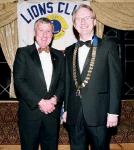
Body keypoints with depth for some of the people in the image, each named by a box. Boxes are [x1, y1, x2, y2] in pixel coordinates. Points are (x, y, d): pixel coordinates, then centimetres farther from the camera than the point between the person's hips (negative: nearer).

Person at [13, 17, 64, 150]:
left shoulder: (59, 55, 12)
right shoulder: (23, 53, 0)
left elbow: (63, 81, 8)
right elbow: (19, 81, -8)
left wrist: (55, 99, -10)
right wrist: (39, 102, -14)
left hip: (52, 112, 3)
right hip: (30, 111, -3)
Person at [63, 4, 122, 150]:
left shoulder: (108, 46, -1)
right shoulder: (69, 51, 12)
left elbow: (115, 80, -5)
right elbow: (68, 82, 14)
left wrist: (113, 111, -10)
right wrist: (66, 109, 10)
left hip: (98, 113, -4)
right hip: (74, 115, 4)